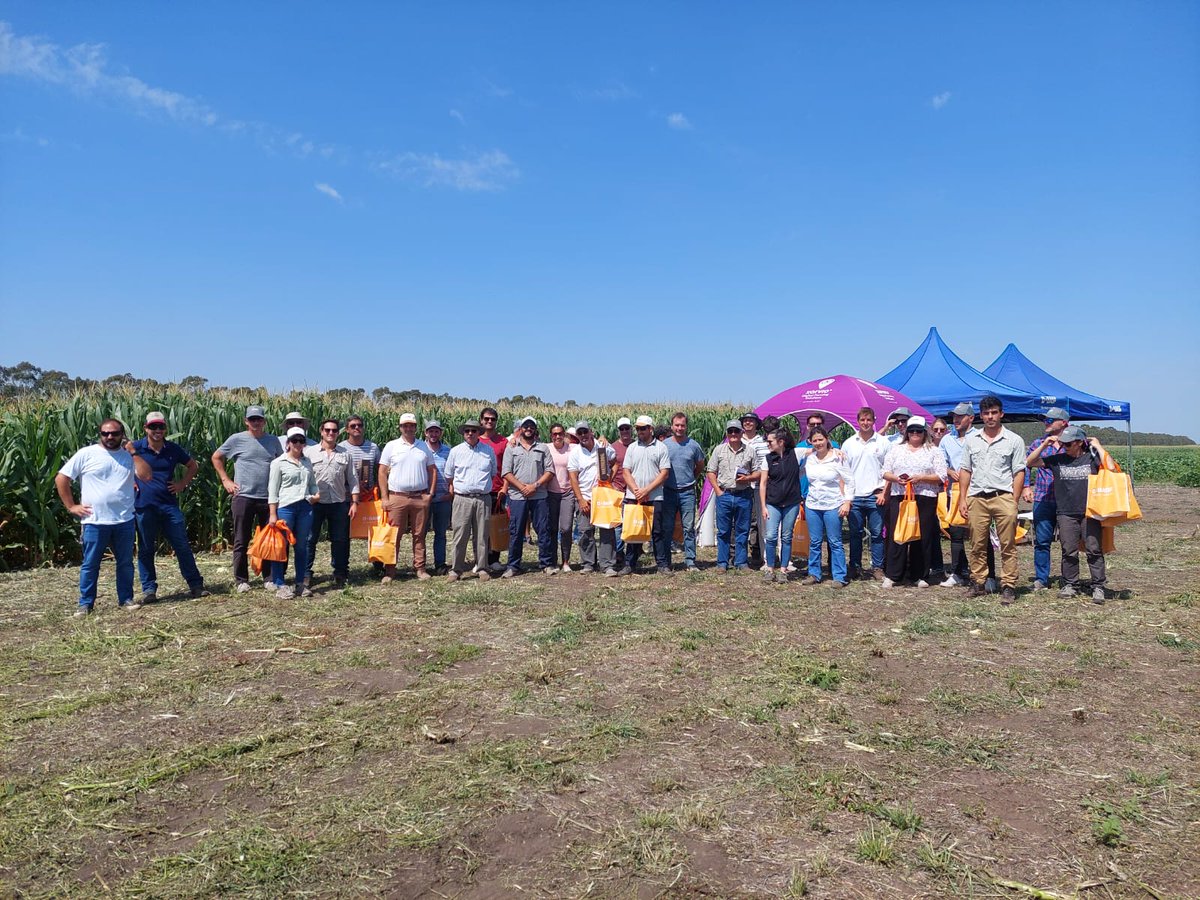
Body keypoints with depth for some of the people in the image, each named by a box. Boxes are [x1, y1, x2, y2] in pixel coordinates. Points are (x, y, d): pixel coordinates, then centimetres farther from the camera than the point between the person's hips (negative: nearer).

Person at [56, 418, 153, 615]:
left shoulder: (129, 455, 6)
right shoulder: (86, 454, -2)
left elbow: (147, 476, -8)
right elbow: (61, 479, 0)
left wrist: (133, 452, -10)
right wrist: (71, 506, -4)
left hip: (125, 521, 2)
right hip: (95, 522, -2)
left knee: (126, 563, 10)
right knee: (90, 564, 5)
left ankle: (126, 599, 21)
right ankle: (85, 603, 15)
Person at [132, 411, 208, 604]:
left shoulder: (173, 449, 6)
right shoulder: (135, 448, -2)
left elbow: (193, 466, 20)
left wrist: (182, 484, 9)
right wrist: (129, 483, 1)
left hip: (169, 505, 2)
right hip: (144, 507, -2)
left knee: (182, 546, 3)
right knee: (146, 549, 6)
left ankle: (196, 586, 10)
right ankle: (149, 589, 15)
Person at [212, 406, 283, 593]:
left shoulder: (274, 441, 7)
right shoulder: (237, 439, -1)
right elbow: (216, 457, 9)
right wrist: (225, 480, 1)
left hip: (268, 498, 2)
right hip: (243, 497, -2)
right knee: (241, 542, 5)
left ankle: (269, 579, 17)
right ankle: (241, 580, 15)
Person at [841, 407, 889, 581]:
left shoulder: (883, 442, 4)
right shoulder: (848, 443, 9)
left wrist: (884, 492, -5)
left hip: (875, 496, -2)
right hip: (854, 496, 2)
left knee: (877, 534, 2)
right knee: (855, 533, 7)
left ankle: (877, 568, 11)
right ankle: (855, 567, 17)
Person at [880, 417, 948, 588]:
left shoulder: (934, 451, 8)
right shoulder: (896, 449, 15)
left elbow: (941, 476, 0)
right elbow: (885, 472, 12)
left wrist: (920, 478, -12)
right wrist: (896, 478, -9)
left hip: (925, 498, -1)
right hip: (899, 497, 1)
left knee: (923, 537, 1)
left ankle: (920, 576, 11)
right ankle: (892, 575, 4)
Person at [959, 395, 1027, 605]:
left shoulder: (1014, 440, 4)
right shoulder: (971, 440, 13)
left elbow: (1019, 473, 2)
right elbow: (965, 470, 14)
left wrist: (1014, 502, -6)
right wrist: (963, 499, 5)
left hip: (1003, 497, -3)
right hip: (976, 498, 3)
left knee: (1008, 546, -1)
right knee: (977, 545, 7)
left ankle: (1008, 587, 5)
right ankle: (978, 584, 15)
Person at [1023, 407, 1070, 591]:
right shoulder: (1038, 443, 9)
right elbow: (1025, 464, 15)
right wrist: (1025, 486, 5)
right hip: (1043, 499, 1)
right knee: (1041, 541, 2)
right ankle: (1041, 579, 10)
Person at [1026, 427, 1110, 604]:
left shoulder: (1091, 458, 3)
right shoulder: (1057, 459, 9)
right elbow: (1029, 462, 8)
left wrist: (1097, 446, -6)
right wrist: (1044, 445, 1)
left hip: (1089, 512, -2)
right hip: (1066, 514, 2)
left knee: (1094, 550, -3)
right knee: (1069, 551, 5)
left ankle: (1098, 587, 5)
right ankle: (1070, 585, 17)